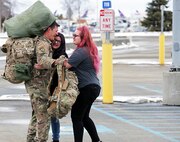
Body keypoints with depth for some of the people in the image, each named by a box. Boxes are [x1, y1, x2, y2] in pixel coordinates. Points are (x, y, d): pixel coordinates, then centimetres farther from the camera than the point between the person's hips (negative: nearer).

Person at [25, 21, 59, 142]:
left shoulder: (44, 42, 14)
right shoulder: (43, 43, -17)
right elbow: (42, 59, -37)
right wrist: (54, 62, -53)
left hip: (35, 83, 11)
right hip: (39, 83, -11)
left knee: (37, 115, 19)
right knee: (43, 117, -8)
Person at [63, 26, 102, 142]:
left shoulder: (81, 52, -15)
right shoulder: (90, 50, 16)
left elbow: (67, 65, -20)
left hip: (86, 88, -10)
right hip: (94, 86, 10)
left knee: (76, 117, -6)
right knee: (84, 116, 19)